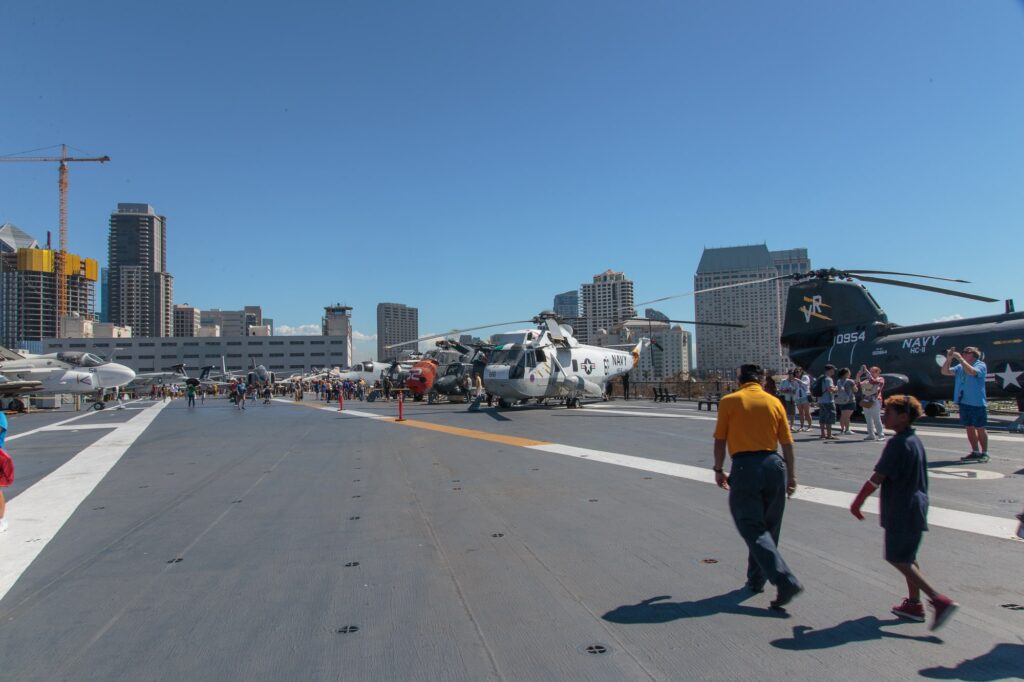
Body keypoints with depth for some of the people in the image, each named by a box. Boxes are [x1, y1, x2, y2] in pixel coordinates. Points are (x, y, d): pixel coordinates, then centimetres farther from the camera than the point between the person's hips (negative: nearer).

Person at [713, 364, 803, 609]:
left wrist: (719, 470, 11)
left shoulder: (729, 401, -1)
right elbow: (787, 443, 7)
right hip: (773, 464, 4)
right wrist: (791, 475, 15)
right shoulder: (774, 402, 7)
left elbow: (720, 441, -1)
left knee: (753, 529, -1)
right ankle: (756, 580, 27)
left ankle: (786, 581, -13)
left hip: (744, 467, -4)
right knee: (768, 528, 17)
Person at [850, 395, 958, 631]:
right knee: (907, 557, 18)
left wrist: (857, 502, -10)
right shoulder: (916, 441, 8)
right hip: (916, 507, 9)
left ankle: (940, 600, -6)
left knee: (898, 558, -1)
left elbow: (877, 477, -20)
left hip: (901, 510, -9)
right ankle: (914, 604, 25)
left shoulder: (898, 444, -20)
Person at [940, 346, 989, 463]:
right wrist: (949, 359, -4)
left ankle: (984, 453, 8)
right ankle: (975, 452, 19)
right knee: (969, 428, 11)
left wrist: (960, 359, -23)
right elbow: (945, 372, 8)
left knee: (980, 429, 0)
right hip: (964, 403, 6)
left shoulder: (981, 365, -6)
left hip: (977, 403, -6)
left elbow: (971, 372, -26)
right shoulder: (960, 367, 12)